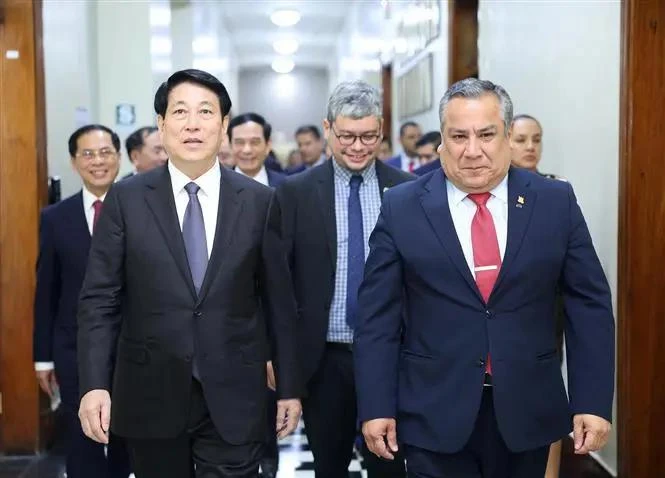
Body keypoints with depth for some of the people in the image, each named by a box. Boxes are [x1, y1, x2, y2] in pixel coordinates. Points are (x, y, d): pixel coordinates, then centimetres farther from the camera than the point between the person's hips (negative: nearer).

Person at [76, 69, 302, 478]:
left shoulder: (260, 202, 0)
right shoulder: (126, 199, -1)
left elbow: (279, 300, 4)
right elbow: (100, 300, -2)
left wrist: (289, 387, 6)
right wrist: (94, 385, -11)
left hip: (234, 398, 0)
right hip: (151, 395, 1)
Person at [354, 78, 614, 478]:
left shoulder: (556, 202, -1)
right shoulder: (402, 207, -3)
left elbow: (589, 305, 1)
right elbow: (378, 316, -2)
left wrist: (593, 401, -4)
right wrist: (376, 407, -6)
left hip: (528, 412, 2)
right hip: (434, 415, -2)